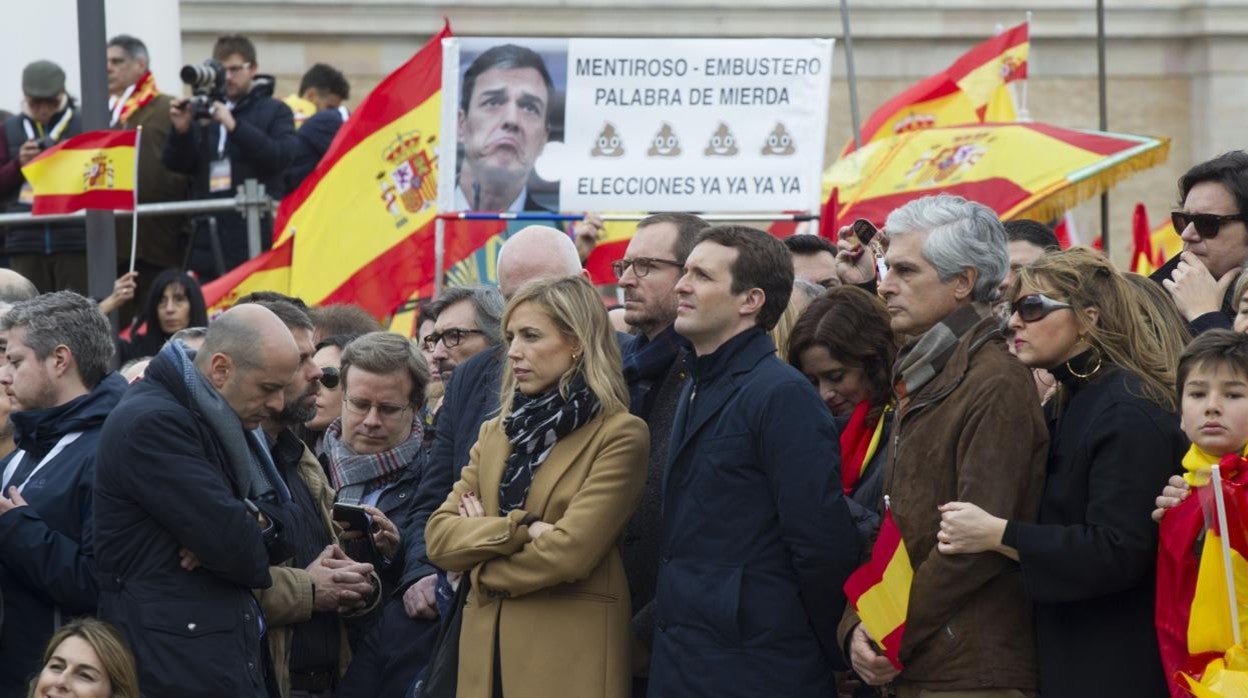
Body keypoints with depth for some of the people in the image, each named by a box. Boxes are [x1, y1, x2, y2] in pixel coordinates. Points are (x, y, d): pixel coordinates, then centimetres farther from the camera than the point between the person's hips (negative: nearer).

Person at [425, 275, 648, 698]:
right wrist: (518, 529, -13)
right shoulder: (496, 432, 13)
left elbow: (568, 552, -16)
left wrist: (482, 544, -1)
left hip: (567, 659, -6)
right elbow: (439, 536, 3)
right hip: (488, 651, 6)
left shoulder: (619, 435, -7)